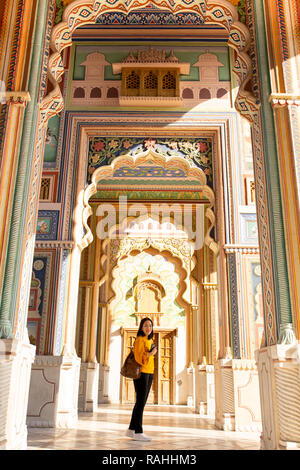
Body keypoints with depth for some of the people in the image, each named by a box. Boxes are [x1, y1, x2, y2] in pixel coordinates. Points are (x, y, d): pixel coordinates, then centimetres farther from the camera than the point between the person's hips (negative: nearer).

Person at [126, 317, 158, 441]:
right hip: (141, 373, -9)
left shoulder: (150, 340, 15)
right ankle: (138, 433, 1)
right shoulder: (140, 339, -11)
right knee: (140, 402, -5)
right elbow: (138, 358, -17)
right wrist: (151, 353, -24)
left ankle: (131, 429, 20)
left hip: (149, 373, 9)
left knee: (141, 403, 12)